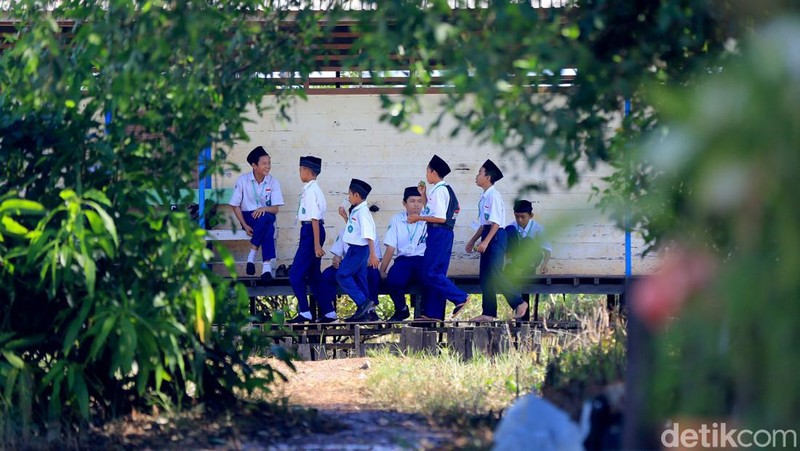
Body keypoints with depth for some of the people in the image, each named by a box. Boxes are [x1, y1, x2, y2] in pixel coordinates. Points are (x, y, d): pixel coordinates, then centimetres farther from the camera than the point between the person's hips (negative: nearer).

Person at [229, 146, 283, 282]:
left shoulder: (273, 182, -2)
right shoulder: (243, 180, -6)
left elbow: (275, 209, -3)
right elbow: (236, 206, -2)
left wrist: (263, 209, -26)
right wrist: (245, 226, -14)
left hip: (266, 216, 2)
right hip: (248, 217, -2)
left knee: (266, 218, -37)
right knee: (268, 227, -35)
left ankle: (252, 256, -30)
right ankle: (267, 266, -33)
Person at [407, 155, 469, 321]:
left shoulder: (439, 190, -12)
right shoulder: (445, 189, 18)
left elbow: (440, 218, -19)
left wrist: (419, 218, -11)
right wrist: (424, 195, 21)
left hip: (439, 233, -10)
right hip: (443, 234, 10)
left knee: (431, 273, -11)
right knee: (435, 273, 9)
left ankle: (460, 298, -12)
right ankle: (433, 312, 9)